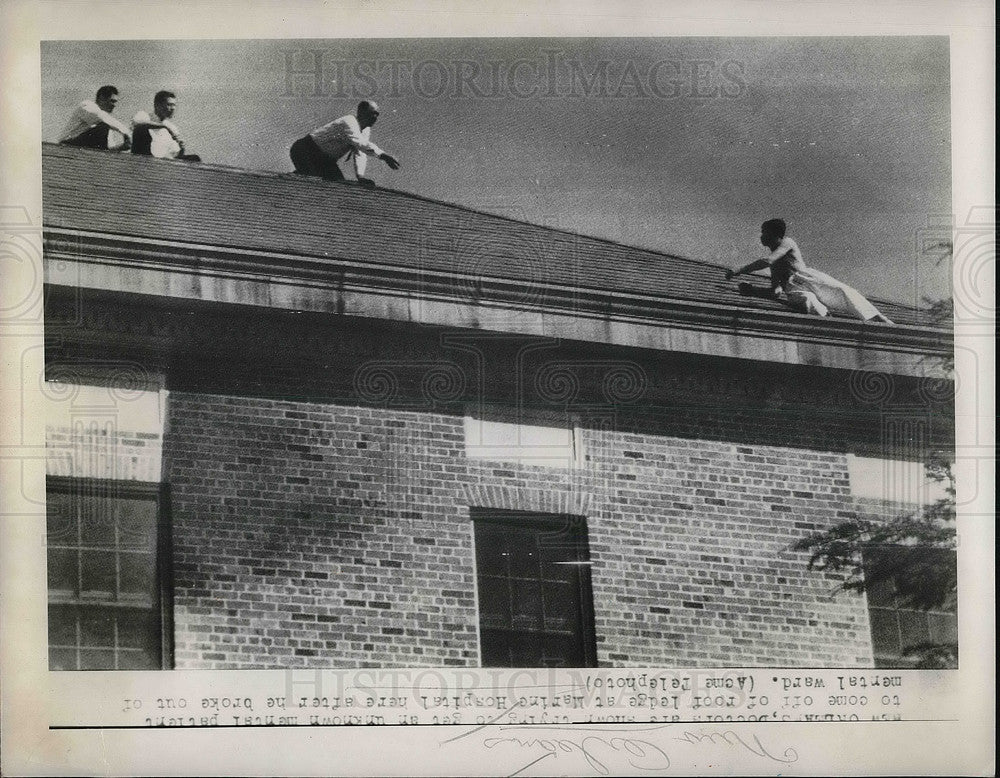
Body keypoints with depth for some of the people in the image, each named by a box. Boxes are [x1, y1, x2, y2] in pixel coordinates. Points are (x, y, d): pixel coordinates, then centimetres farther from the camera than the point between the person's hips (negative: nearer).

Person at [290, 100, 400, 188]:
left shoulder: (366, 130, 2)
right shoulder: (348, 124, -29)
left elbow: (360, 154, -4)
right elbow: (361, 144, -46)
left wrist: (360, 177, -20)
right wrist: (383, 156, -58)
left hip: (325, 159, 9)